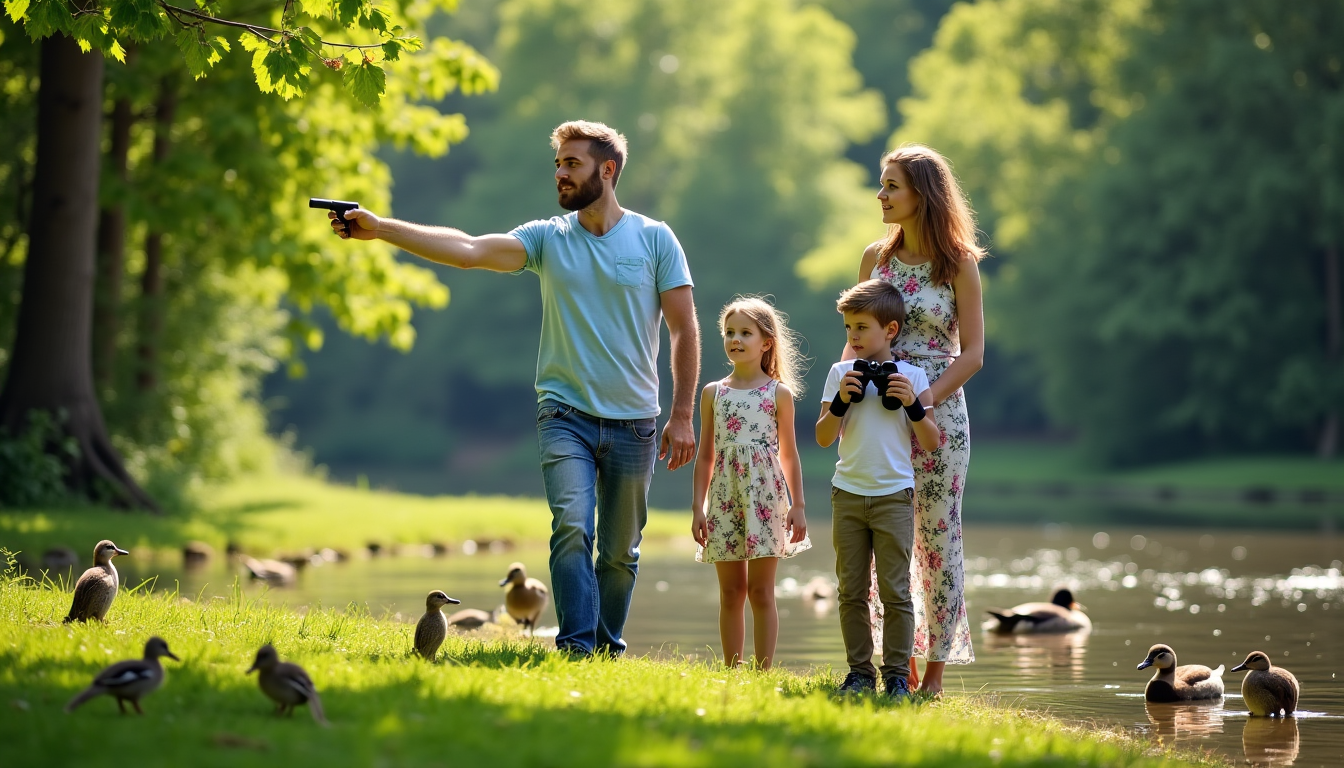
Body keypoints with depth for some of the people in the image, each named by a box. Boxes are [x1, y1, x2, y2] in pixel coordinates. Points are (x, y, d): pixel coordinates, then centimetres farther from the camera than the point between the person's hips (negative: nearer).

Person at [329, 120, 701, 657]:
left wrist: (683, 416, -4)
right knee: (572, 527, -19)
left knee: (620, 551, 8)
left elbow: (684, 330, 1)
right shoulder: (548, 239, 3)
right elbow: (467, 250, -8)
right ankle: (575, 648, -18)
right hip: (566, 414, 0)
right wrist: (379, 228, -19)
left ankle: (608, 650, 22)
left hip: (633, 422, 0)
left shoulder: (654, 239, 1)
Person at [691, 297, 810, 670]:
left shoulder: (778, 394, 3)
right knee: (730, 592, 4)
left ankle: (763, 672, 0)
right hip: (724, 497, 2)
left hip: (765, 496, -2)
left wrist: (798, 506, 2)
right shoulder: (713, 393, 8)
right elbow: (706, 455, 10)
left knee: (760, 591, -3)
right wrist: (698, 508, 5)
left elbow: (789, 455, 6)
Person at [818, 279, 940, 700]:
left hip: (894, 495, -2)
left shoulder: (910, 376, 2)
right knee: (852, 590, 4)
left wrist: (913, 405, -14)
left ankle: (897, 675, 2)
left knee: (895, 590, -3)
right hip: (848, 494, 2)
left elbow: (930, 442, 1)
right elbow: (824, 438, 1)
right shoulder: (841, 374, 6)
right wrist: (841, 401, -13)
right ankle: (859, 672, 11)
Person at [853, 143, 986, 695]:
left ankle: (935, 670, 6)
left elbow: (972, 353, -6)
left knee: (937, 538, 0)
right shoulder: (876, 258, 8)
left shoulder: (958, 264, -4)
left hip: (938, 413, -4)